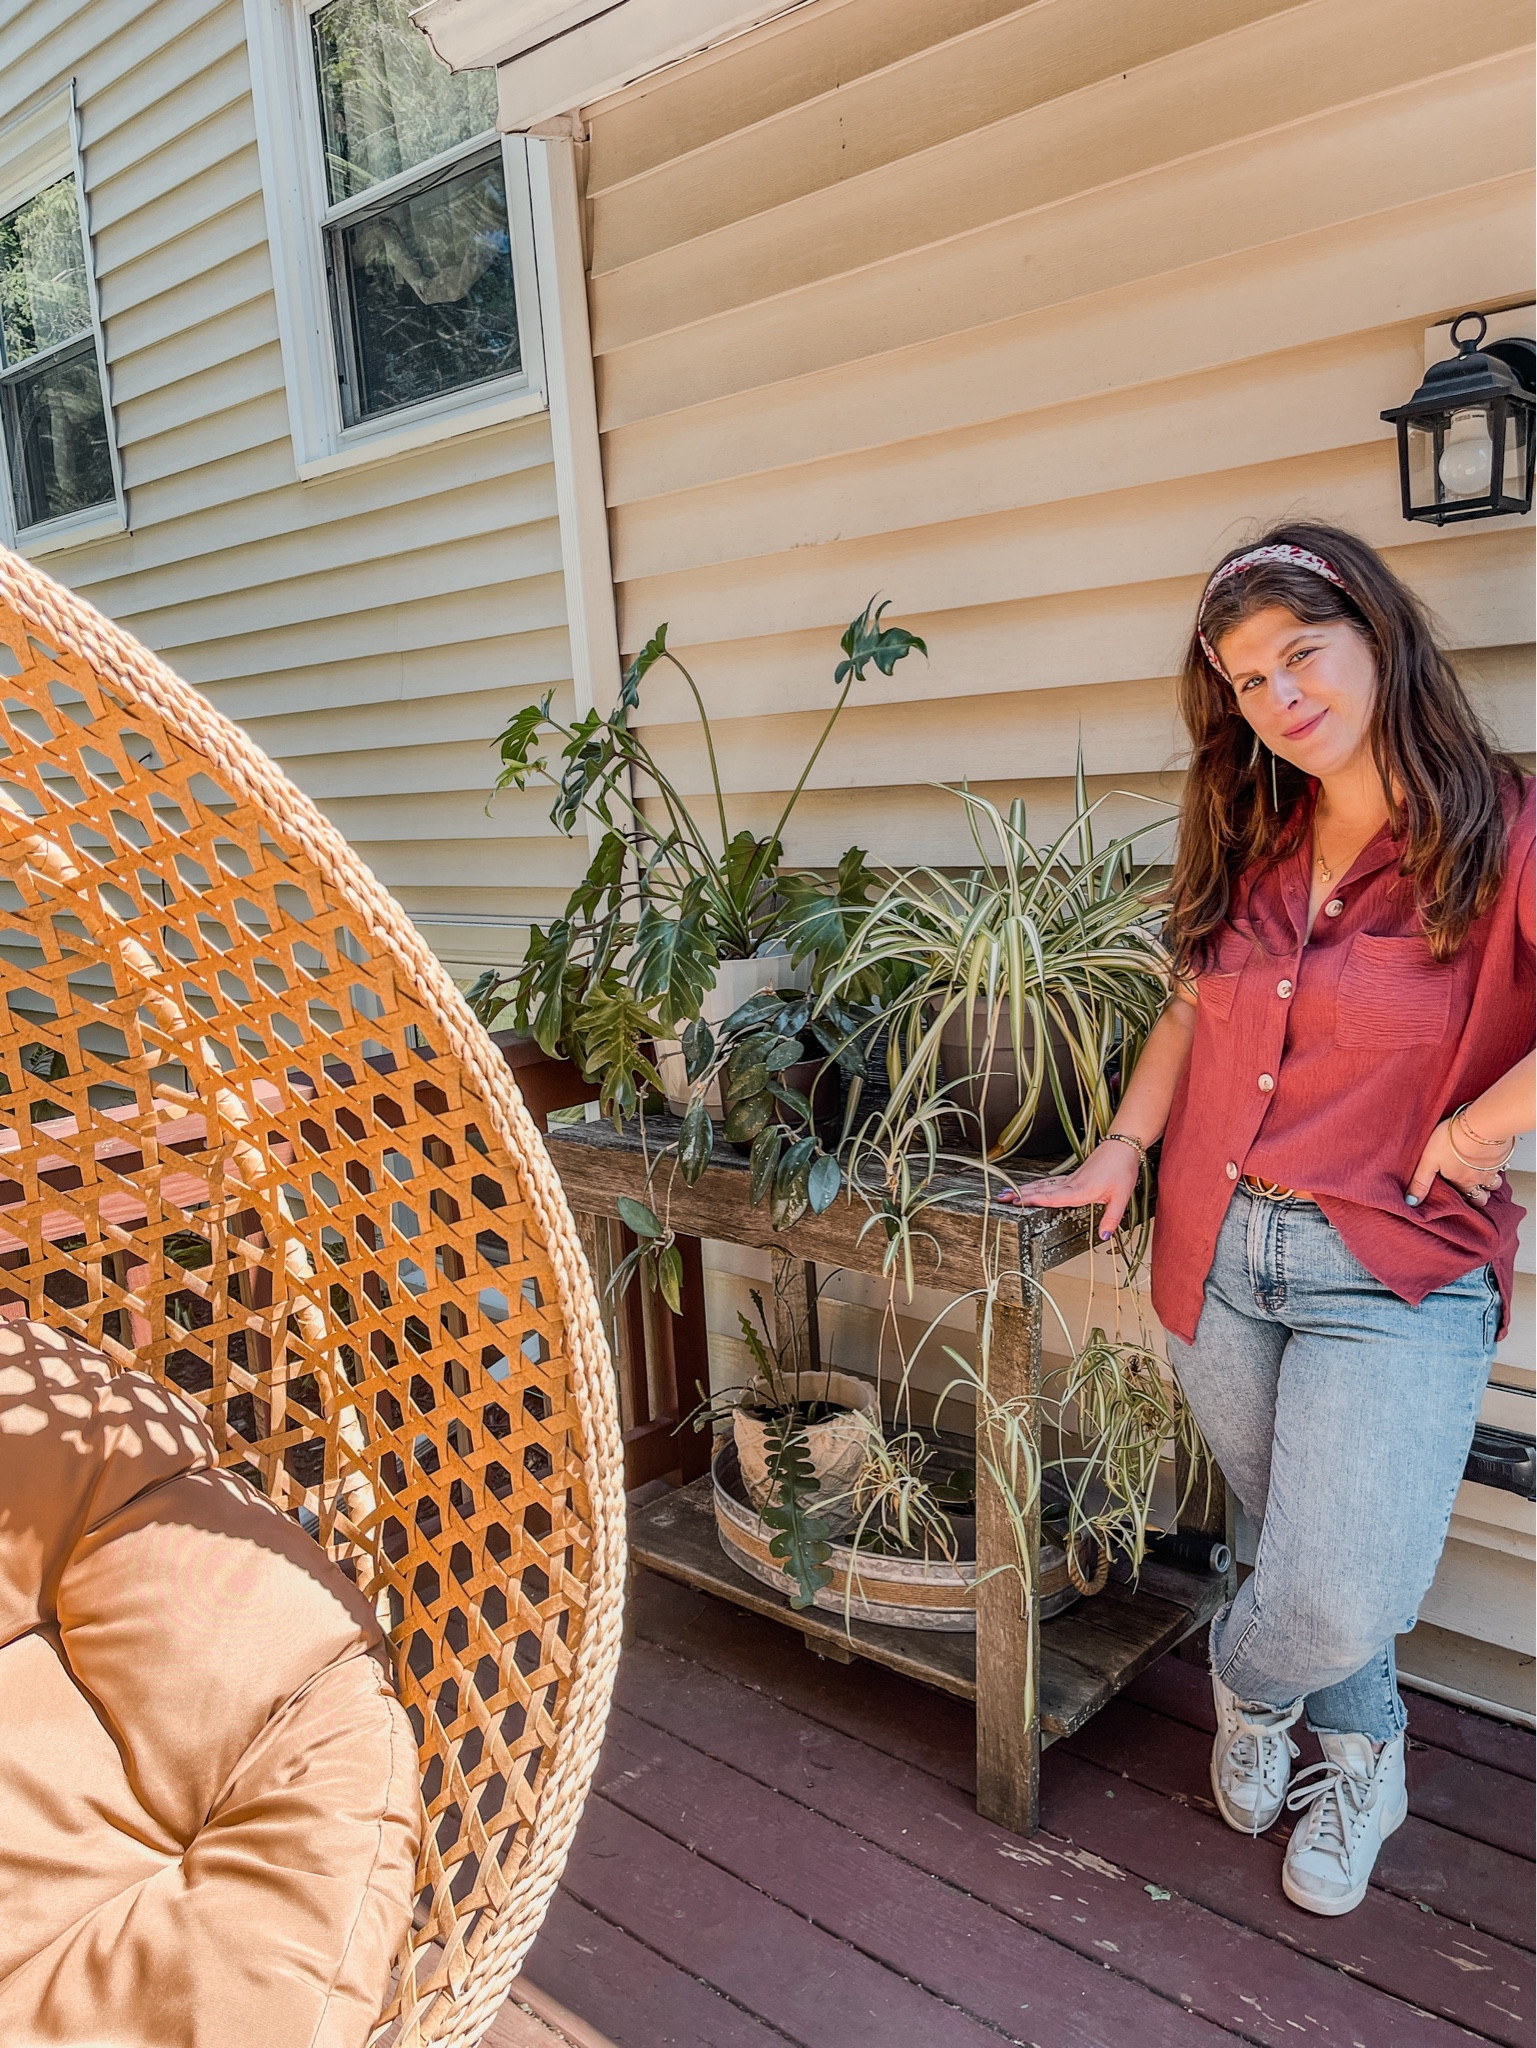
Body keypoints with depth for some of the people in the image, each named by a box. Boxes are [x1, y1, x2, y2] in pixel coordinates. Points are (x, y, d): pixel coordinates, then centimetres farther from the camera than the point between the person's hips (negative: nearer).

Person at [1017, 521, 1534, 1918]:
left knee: (1346, 1595, -6)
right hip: (1218, 1253, 5)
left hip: (1393, 1274, -4)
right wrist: (1123, 1147, 8)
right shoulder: (1253, 851, 6)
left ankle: (1247, 1685, 30)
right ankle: (1360, 1764, 45)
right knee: (1303, 1550, 17)